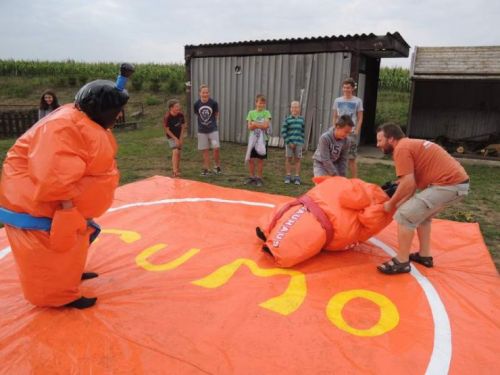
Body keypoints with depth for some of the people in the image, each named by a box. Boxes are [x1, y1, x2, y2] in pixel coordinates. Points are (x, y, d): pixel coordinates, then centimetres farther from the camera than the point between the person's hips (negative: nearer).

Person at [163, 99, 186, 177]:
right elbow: (167, 130, -16)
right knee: (175, 152, -19)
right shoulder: (167, 117, -23)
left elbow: (183, 127, -2)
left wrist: (181, 138, -6)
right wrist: (175, 139, -16)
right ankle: (174, 171, -20)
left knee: (178, 153, 10)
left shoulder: (181, 115, -12)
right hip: (171, 136, -5)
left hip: (179, 136, 5)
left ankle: (177, 169, 26)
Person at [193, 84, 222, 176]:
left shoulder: (213, 103, -10)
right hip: (202, 130, 1)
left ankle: (217, 167, 12)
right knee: (205, 150, 6)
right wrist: (203, 123, 8)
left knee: (216, 148, -9)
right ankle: (206, 169, 17)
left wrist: (212, 123, 10)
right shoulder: (196, 104, -8)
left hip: (213, 129, -1)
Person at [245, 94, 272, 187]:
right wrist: (260, 125, -17)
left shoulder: (266, 113, -1)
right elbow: (249, 127, -6)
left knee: (260, 160, 5)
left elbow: (266, 125, -15)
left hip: (262, 139, -2)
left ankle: (259, 178, 16)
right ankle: (252, 177, 18)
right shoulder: (251, 112, 4)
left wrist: (254, 124, -10)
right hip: (252, 139, 2)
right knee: (250, 159, 4)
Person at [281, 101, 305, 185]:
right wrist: (289, 142, -10)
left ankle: (297, 177, 12)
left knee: (297, 159, 5)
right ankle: (288, 176, 14)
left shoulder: (301, 119, 8)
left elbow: (303, 131, 13)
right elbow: (283, 132, -5)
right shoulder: (287, 119, -2)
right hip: (289, 142, -2)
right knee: (288, 159, 5)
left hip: (299, 142, 2)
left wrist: (302, 142, 5)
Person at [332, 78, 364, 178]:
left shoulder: (358, 101, 1)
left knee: (351, 158, -2)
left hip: (351, 132, -3)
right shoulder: (337, 100, 9)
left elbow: (360, 119, 1)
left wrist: (356, 132, -9)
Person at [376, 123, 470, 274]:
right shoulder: (410, 144, 20)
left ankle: (402, 262, 1)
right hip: (457, 181, 11)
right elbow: (413, 182, 17)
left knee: (404, 215, -9)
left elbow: (408, 184, -17)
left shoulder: (401, 148, -10)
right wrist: (399, 202, 12)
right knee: (421, 213, 27)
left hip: (449, 184, -11)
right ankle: (425, 255, 32)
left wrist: (391, 204, -3)